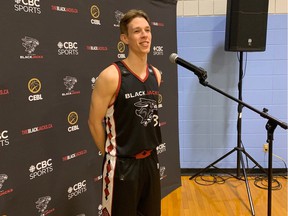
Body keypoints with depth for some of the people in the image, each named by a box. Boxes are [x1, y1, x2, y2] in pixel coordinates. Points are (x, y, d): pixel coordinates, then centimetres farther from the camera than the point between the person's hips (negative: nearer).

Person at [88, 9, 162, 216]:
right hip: (122, 164, -6)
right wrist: (111, 154, -3)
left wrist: (147, 150, 14)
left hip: (151, 160, 7)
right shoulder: (111, 76, -17)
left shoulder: (156, 75, 3)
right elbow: (95, 122, -11)